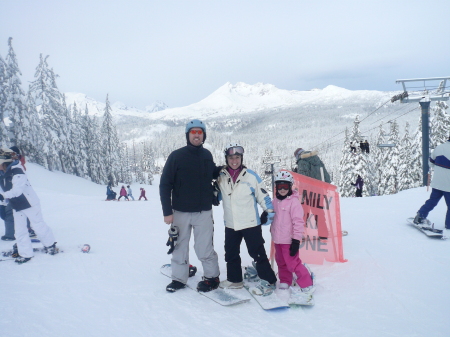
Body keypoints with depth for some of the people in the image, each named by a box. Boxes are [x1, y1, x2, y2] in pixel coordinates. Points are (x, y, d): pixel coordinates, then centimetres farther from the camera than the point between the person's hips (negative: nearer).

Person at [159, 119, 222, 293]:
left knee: (205, 248, 3)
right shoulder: (176, 156, -6)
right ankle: (179, 278, 27)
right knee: (179, 247, 11)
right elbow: (165, 184, -6)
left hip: (204, 212, 1)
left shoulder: (207, 155, 5)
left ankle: (212, 277, 21)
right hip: (180, 212, -1)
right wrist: (167, 211, -10)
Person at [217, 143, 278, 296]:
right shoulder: (221, 177, 3)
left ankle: (268, 281, 15)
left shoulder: (251, 176, -8)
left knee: (257, 253, 1)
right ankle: (234, 279, 34)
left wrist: (269, 212, -7)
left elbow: (263, 196, -4)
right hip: (230, 224, 5)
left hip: (251, 223, -5)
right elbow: (217, 196, 17)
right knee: (231, 254, 16)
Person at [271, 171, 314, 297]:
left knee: (292, 263, -7)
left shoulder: (294, 201, -14)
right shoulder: (275, 201, 8)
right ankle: (285, 282, 35)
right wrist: (273, 232, 22)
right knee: (281, 262, 18)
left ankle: (306, 285, 7)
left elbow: (298, 221, -17)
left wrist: (296, 240, -19)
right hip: (277, 239, 8)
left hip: (289, 240, -7)